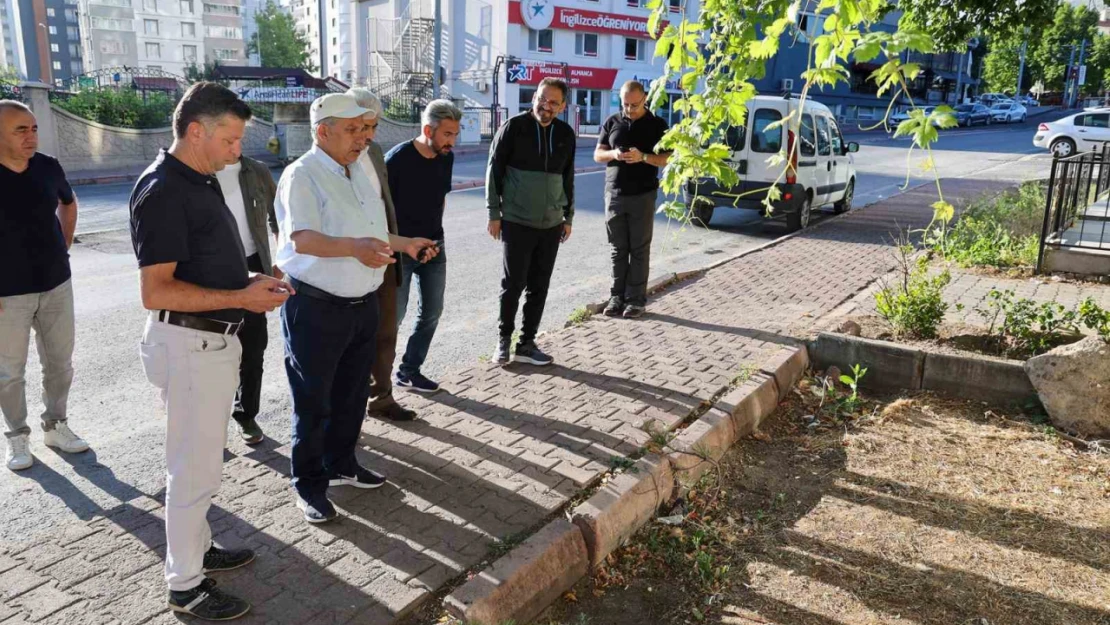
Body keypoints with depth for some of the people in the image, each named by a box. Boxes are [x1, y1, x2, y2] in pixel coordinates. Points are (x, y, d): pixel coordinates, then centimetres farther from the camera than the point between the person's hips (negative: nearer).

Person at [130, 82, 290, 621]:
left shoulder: (202, 182, 11)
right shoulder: (162, 192, -19)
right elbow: (156, 292, -24)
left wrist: (252, 283, 6)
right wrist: (241, 299, -22)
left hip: (214, 340, 10)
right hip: (189, 344, -10)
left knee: (200, 459, 21)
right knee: (195, 468, 1)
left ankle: (197, 548, 37)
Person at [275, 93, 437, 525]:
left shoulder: (357, 173, 13)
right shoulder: (302, 175, -15)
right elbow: (303, 239, -28)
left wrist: (404, 244, 15)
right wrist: (353, 247, -42)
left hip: (362, 303, 8)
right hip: (316, 308, -8)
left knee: (352, 395, 20)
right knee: (314, 402, 4)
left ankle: (341, 464, 39)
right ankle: (309, 485, 20)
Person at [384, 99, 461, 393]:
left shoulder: (446, 158, 0)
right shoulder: (398, 158, -18)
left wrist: (433, 232, 14)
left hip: (434, 247, 6)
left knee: (432, 311, 9)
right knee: (394, 314, -1)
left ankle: (409, 371, 22)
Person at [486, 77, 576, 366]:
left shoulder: (566, 134, 7)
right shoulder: (513, 127, -5)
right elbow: (494, 170, -4)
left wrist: (568, 216, 15)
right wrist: (494, 213, -7)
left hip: (551, 225, 4)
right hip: (517, 222, -4)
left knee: (539, 287, 7)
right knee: (513, 284, 1)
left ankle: (526, 344, 17)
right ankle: (504, 338, 19)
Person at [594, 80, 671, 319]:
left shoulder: (657, 125, 1)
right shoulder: (612, 122, 8)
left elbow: (667, 158, -1)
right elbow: (597, 154, 9)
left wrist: (643, 157, -19)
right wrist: (613, 154, -13)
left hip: (642, 195, -2)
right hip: (614, 194, 3)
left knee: (639, 249, 1)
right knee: (617, 249, 6)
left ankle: (636, 299, 5)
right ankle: (617, 296, 12)